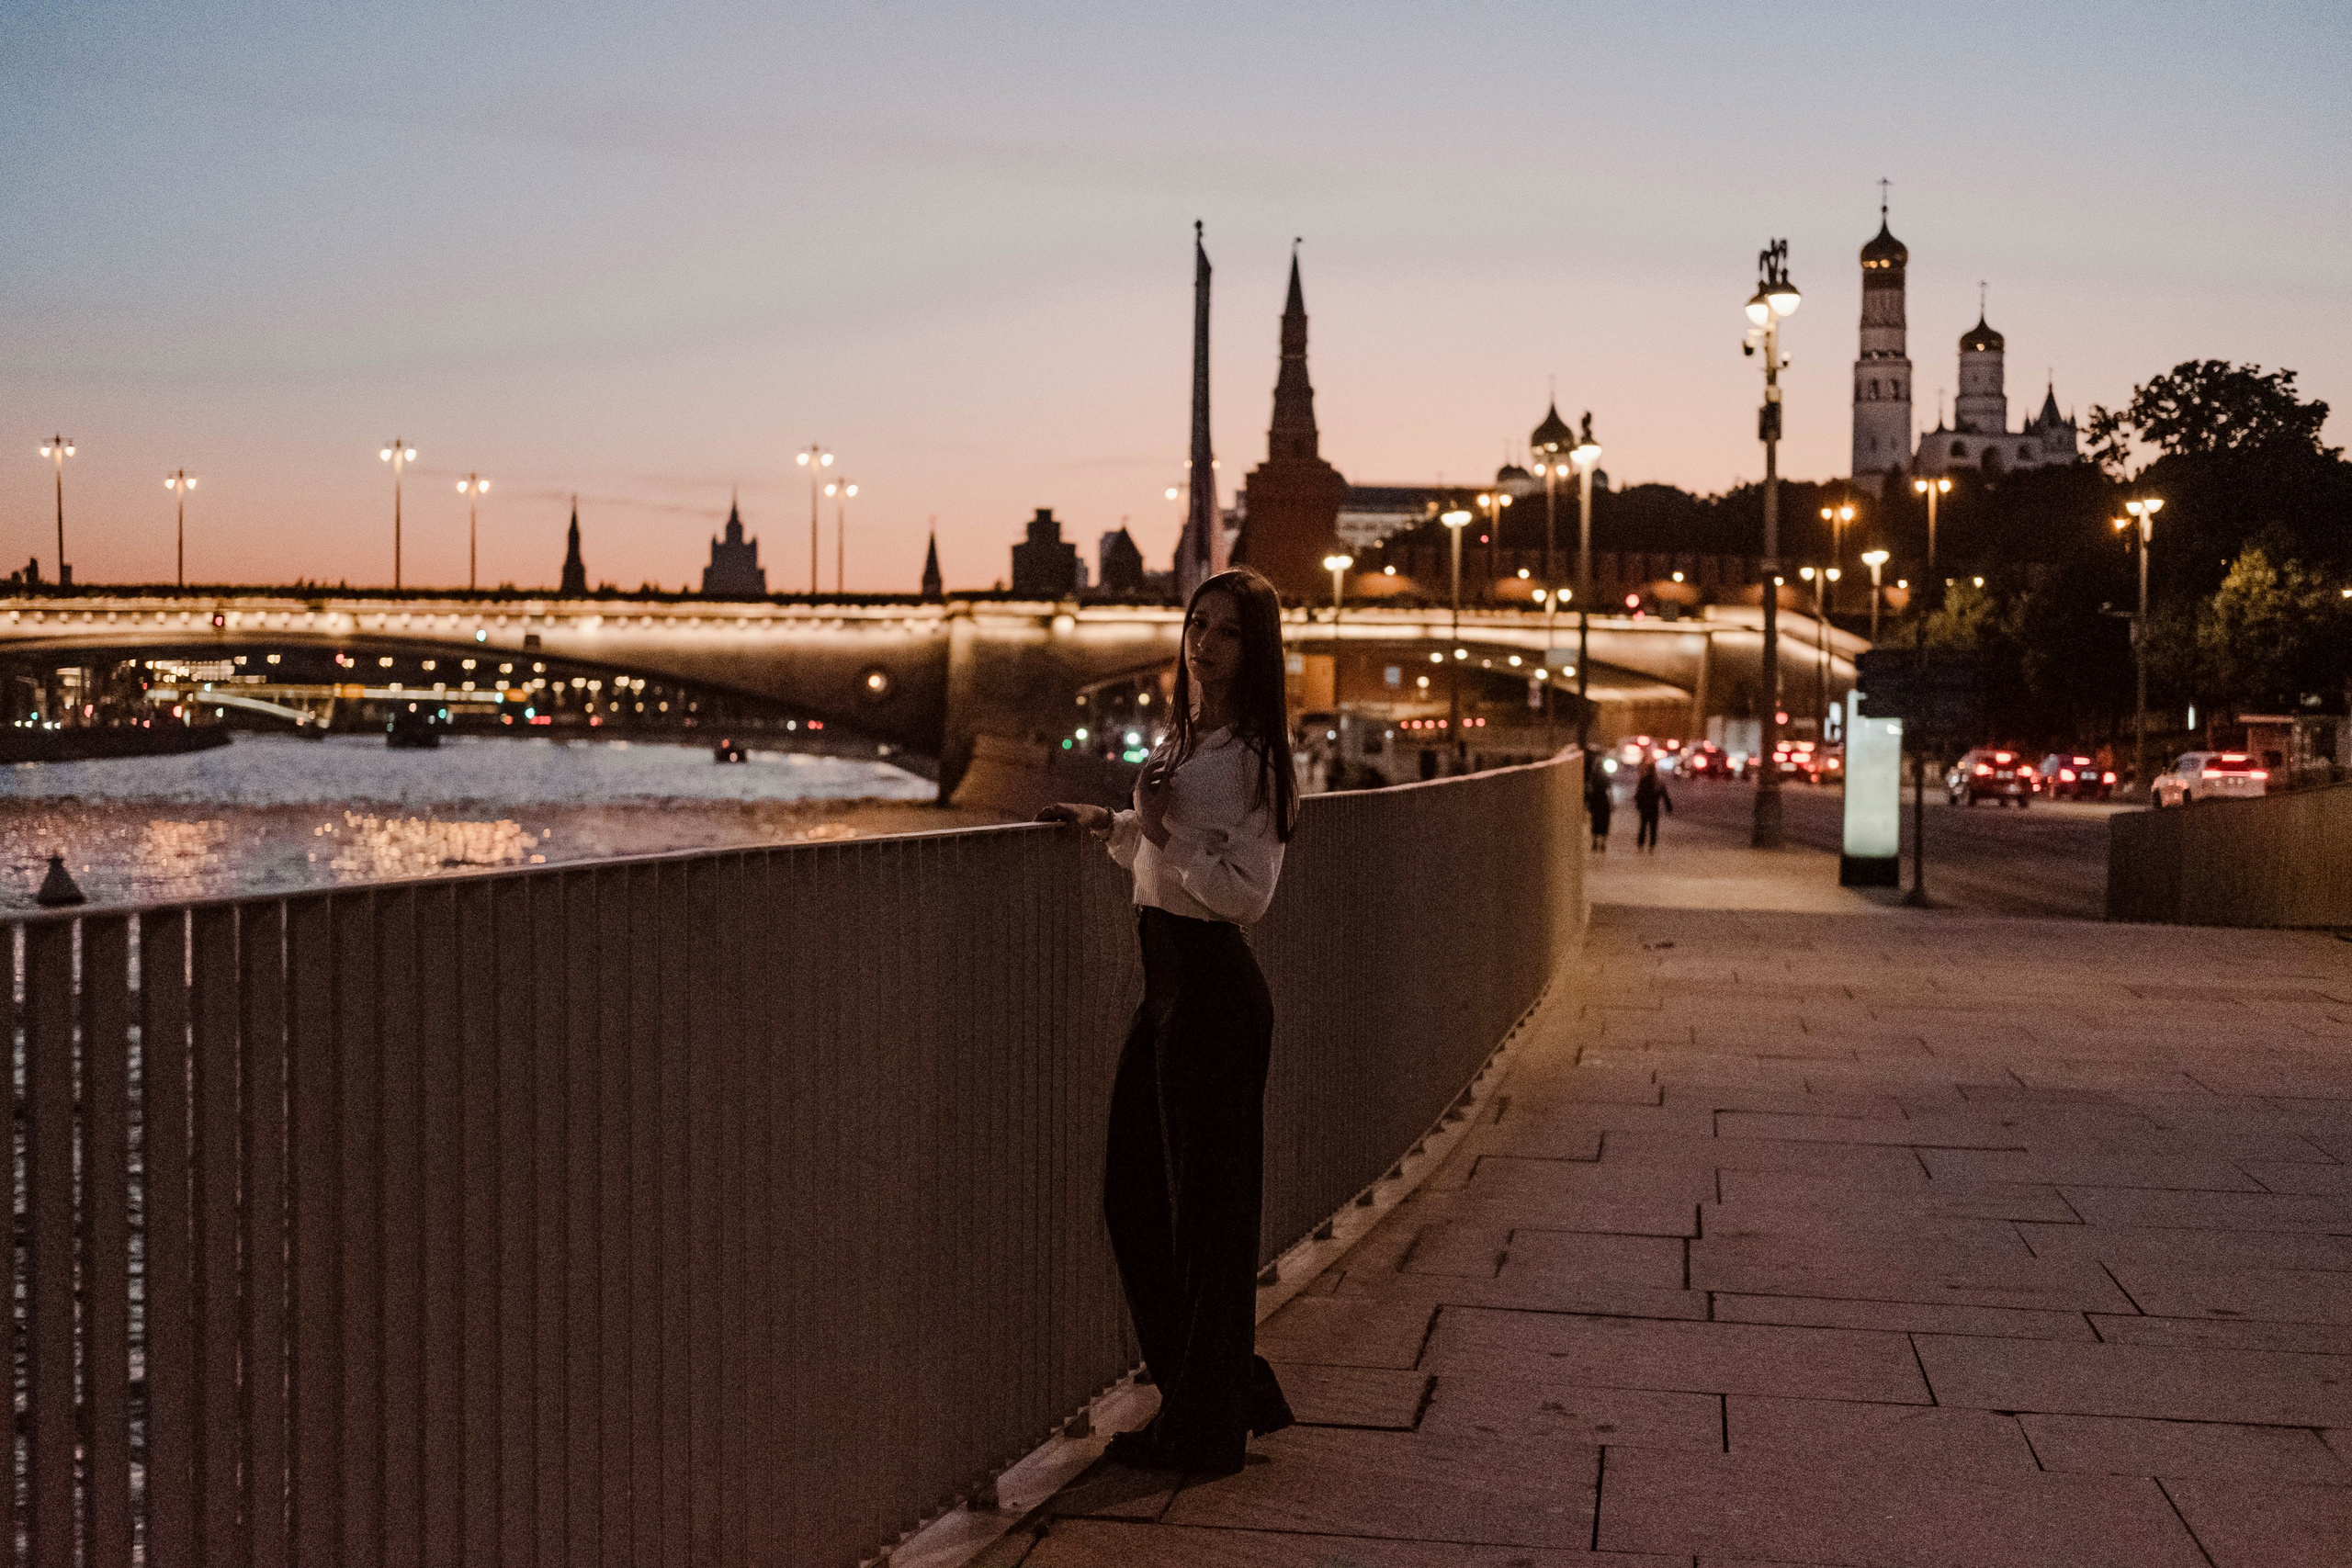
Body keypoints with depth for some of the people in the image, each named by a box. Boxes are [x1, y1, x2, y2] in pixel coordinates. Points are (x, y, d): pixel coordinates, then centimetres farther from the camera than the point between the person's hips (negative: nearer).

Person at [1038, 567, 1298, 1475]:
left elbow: (1246, 891, -19)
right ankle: (1233, 1390, 28)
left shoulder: (1253, 754, -13)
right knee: (1134, 1196, 14)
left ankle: (1205, 1428, 14)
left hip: (1212, 988, -10)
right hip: (1167, 980, 10)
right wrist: (1111, 827, 13)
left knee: (1205, 1205, 1)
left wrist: (1161, 830, -20)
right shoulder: (1183, 738, 14)